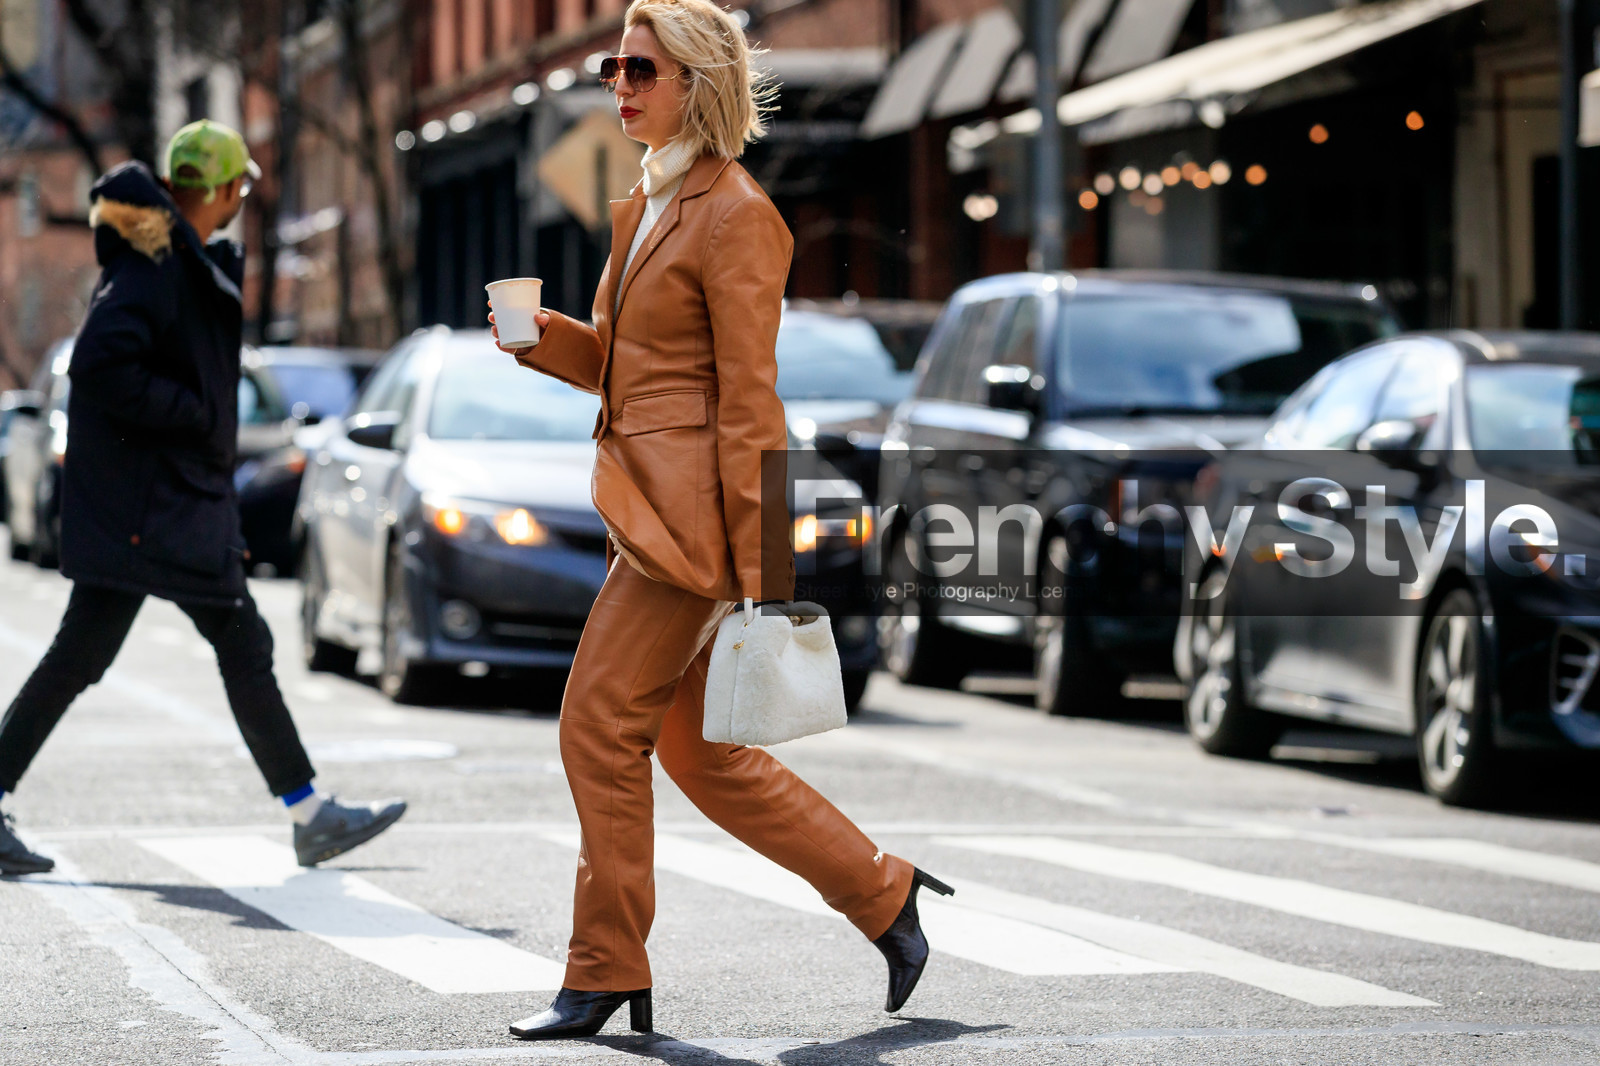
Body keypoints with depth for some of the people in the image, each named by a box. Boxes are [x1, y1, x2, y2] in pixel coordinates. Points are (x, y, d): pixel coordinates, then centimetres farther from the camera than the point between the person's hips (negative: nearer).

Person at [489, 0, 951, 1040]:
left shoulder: (734, 217, -13)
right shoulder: (649, 205, 15)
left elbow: (749, 403, -16)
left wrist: (759, 572, -17)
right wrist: (538, 334, 3)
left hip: (696, 512, -9)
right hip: (651, 507, 9)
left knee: (602, 724, -6)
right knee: (699, 749, 12)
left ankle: (607, 974, 4)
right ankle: (885, 894, 22)